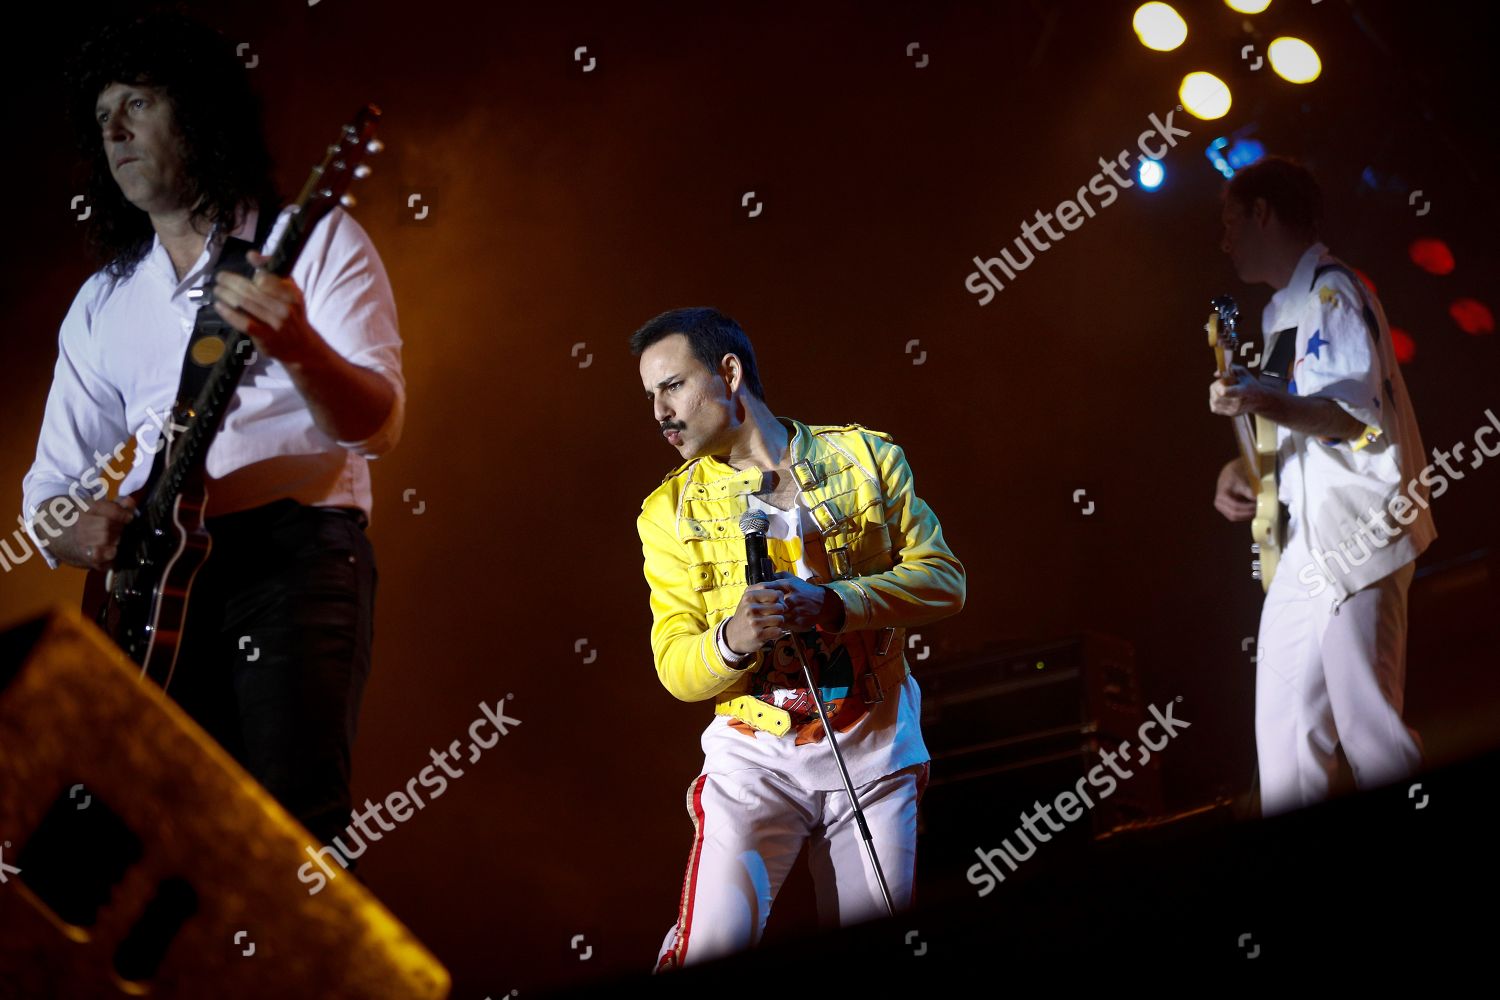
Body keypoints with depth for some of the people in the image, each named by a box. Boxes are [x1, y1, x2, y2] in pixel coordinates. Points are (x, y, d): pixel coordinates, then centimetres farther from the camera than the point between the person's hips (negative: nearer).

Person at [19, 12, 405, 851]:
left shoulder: (317, 241, 5)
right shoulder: (102, 303, 20)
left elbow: (379, 426, -7)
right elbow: (49, 489, 19)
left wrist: (293, 346, -28)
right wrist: (71, 531, -6)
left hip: (297, 552, -5)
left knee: (295, 822, -21)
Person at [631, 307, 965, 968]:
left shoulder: (864, 456, 2)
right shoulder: (671, 510, 3)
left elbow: (943, 580, -5)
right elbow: (675, 667, 0)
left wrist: (832, 604, -20)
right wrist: (732, 639, -23)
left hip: (875, 749, 1)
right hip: (755, 755, 0)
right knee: (710, 955, -13)